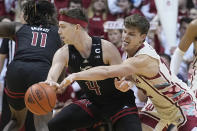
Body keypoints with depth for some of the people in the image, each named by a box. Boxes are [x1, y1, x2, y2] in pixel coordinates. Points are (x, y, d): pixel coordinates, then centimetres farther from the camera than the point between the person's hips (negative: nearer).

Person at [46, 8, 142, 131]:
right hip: (92, 103, 4)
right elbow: (52, 75, -29)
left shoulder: (106, 48, -22)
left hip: (119, 103, -4)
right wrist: (50, 83, -55)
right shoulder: (63, 53, -12)